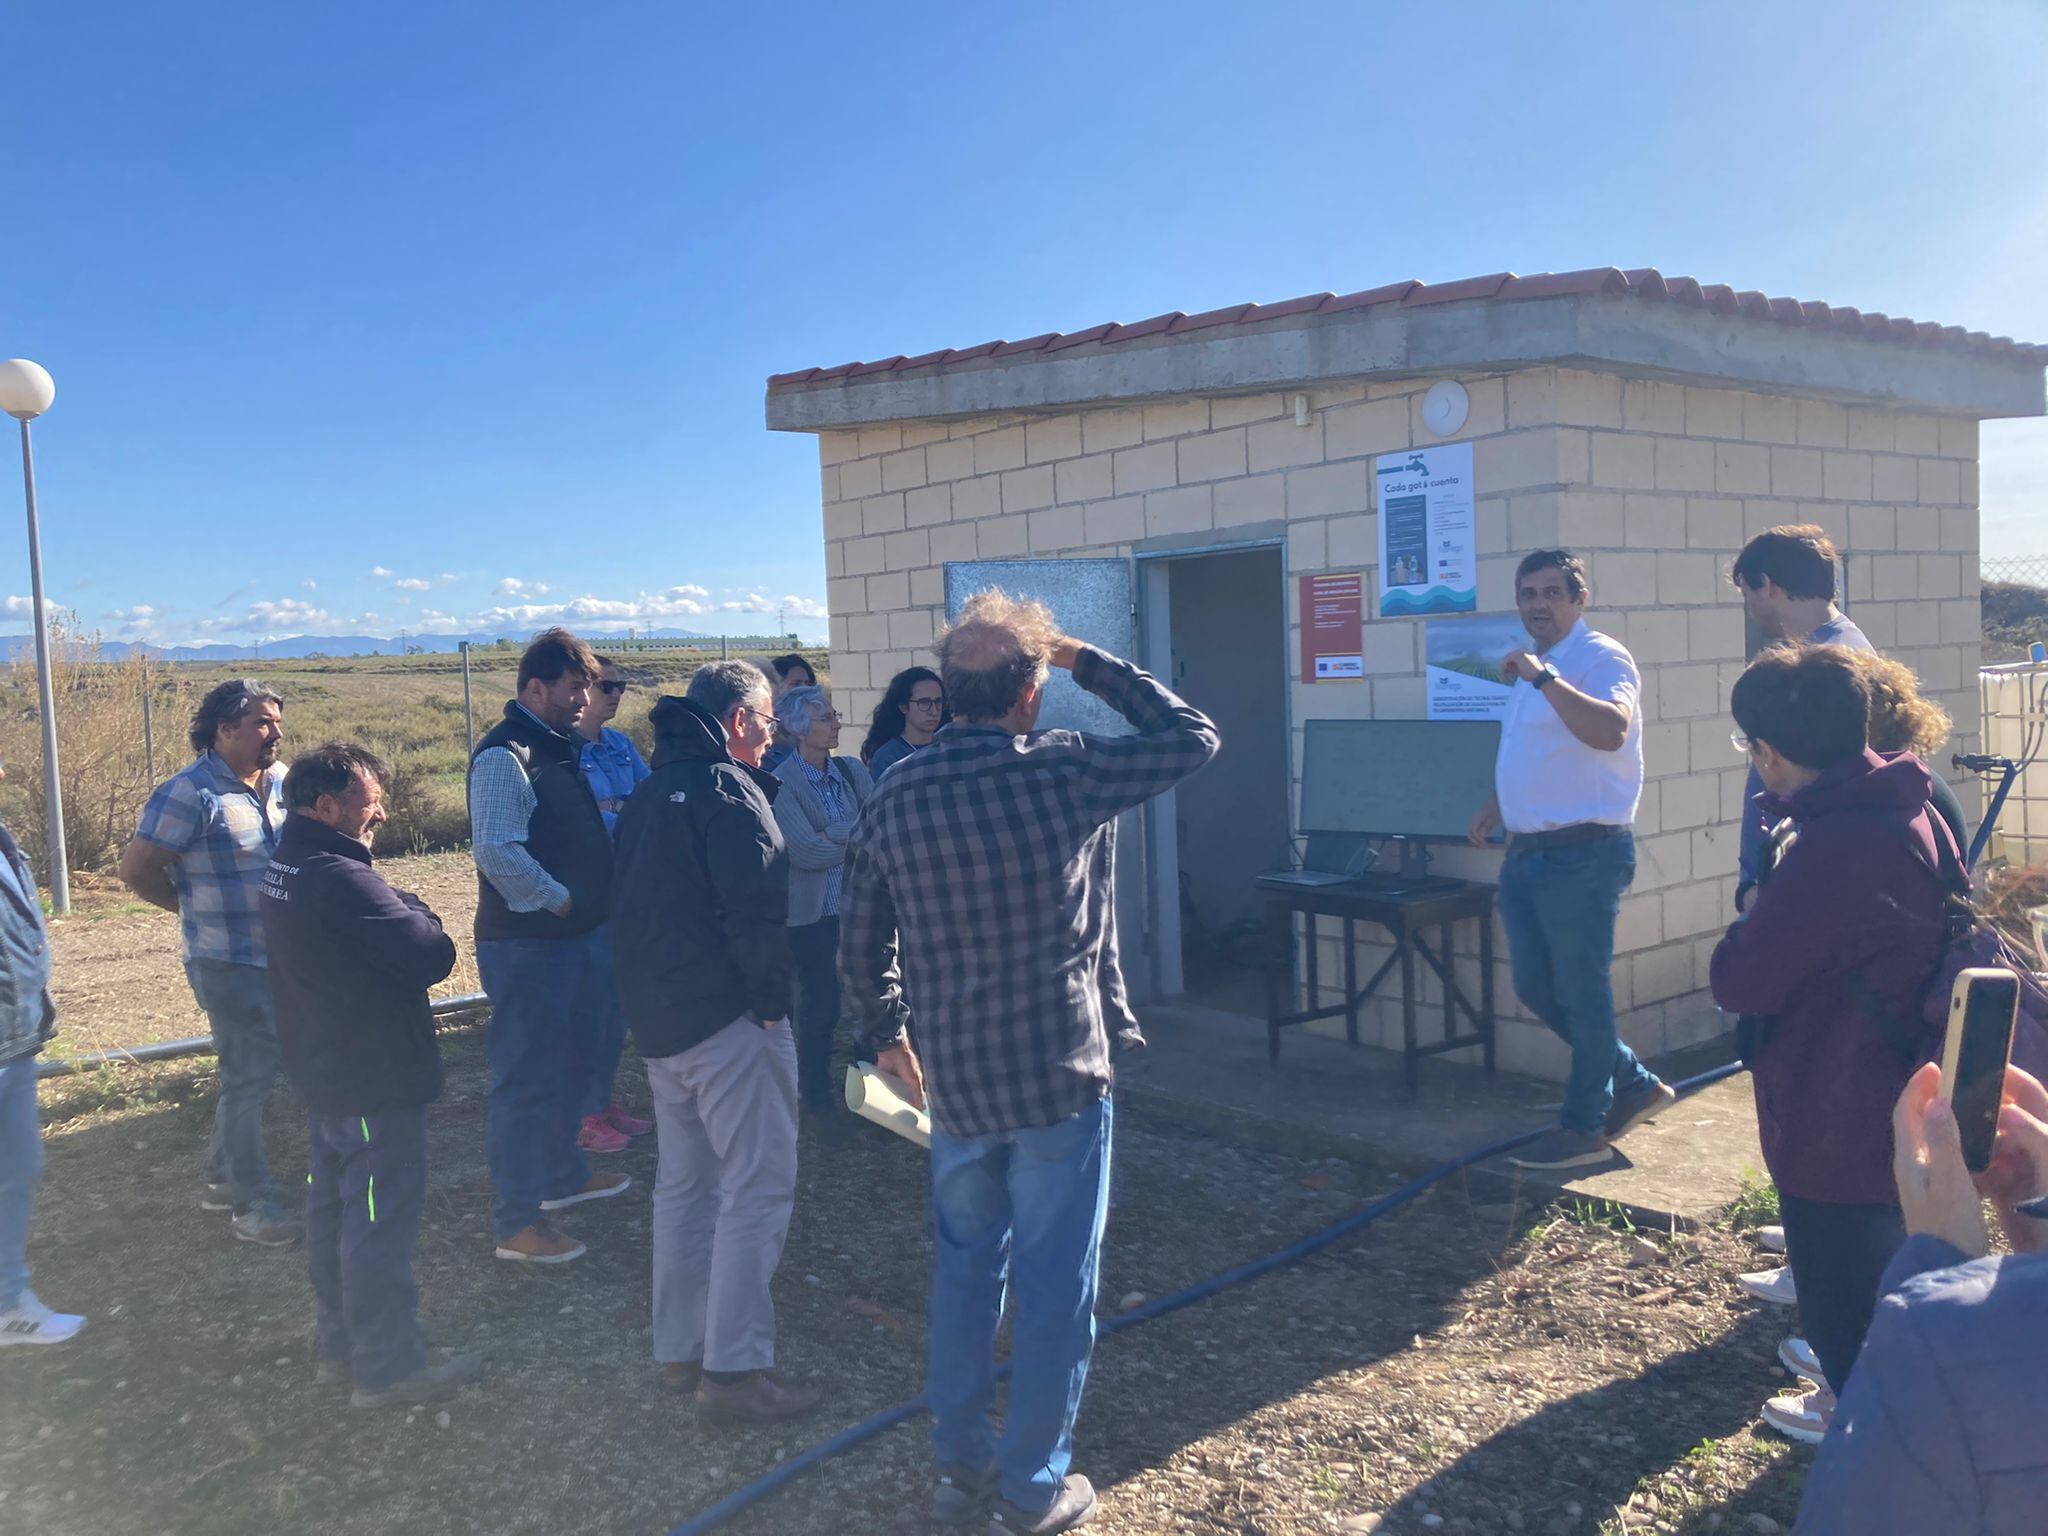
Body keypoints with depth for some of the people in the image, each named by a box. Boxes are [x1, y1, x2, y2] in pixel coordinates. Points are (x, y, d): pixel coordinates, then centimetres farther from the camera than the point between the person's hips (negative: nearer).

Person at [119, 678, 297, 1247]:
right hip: (230, 964, -7)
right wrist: (197, 907, -2)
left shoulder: (281, 782, 5)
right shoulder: (191, 794, -17)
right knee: (248, 1080, 0)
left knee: (253, 1073, 19)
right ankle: (252, 1205, 13)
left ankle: (223, 1177, 36)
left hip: (284, 959, 7)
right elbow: (136, 870, -14)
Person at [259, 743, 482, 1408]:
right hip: (375, 1080, -10)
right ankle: (388, 1368, 9)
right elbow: (434, 955, -23)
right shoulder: (342, 880, -25)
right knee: (381, 1223, 0)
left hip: (323, 1073, 10)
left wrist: (398, 913, -5)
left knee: (333, 1210, 19)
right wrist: (414, 912, -6)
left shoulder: (283, 869, 7)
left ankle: (342, 1344, 33)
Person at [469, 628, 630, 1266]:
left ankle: (563, 1176, 40)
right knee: (525, 1079, -1)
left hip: (577, 937, 10)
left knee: (569, 1064, 23)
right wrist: (557, 898, -18)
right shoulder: (504, 756, -19)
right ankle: (517, 1222, 9)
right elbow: (496, 851, -28)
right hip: (528, 944, -10)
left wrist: (593, 900, 9)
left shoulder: (558, 747, 12)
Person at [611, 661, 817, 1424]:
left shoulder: (648, 794, 15)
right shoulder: (727, 789, -14)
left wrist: (652, 999, 19)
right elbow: (756, 912, -22)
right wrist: (772, 997, -13)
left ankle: (680, 1349, 25)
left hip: (657, 1019, 9)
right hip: (727, 1018, -9)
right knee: (755, 1189, -4)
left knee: (682, 1183, 17)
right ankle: (735, 1369, -2)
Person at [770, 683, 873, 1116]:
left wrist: (833, 834, -15)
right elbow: (806, 852, -19)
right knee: (820, 1004, 5)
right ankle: (815, 1093, 22)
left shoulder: (853, 771, 6)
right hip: (812, 913, -5)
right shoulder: (781, 783, -10)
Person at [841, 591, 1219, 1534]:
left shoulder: (894, 796, -4)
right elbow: (1193, 737, -2)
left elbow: (859, 946, 5)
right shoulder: (1066, 771, -16)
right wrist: (1089, 662, 1)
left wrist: (884, 1034, 21)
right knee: (1054, 1286, 10)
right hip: (1061, 1076, -4)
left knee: (962, 1270, 20)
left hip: (954, 1079, 4)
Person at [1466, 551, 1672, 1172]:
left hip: (1584, 853, -9)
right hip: (1526, 852, 9)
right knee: (1536, 989, 14)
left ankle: (1583, 1129, 15)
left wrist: (1543, 677, -34)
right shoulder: (1529, 666, 16)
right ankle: (1635, 1084, 30)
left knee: (1582, 993, 2)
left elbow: (1611, 730, -33)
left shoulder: (1601, 658, -13)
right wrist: (1497, 803, 18)